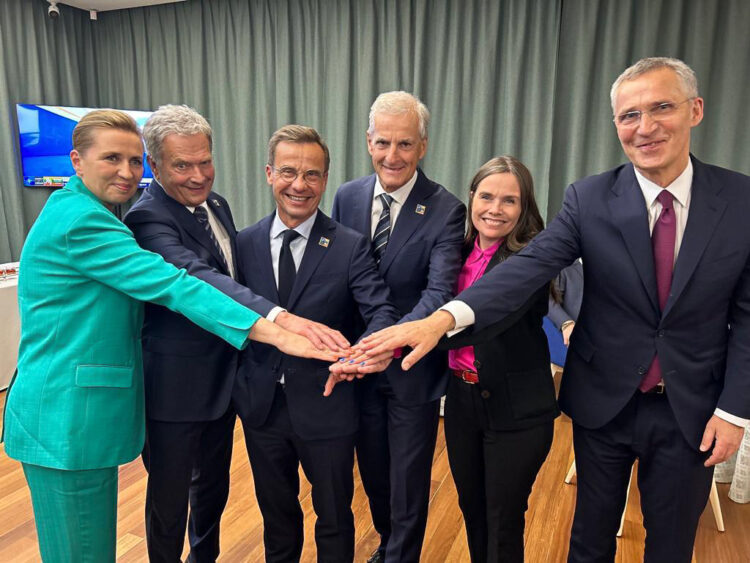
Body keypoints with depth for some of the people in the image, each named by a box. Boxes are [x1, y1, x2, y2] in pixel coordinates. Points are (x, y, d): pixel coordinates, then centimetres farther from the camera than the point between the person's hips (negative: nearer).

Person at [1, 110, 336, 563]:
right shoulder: (80, 219, -19)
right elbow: (171, 285, -28)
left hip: (86, 410, 10)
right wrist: (275, 333, -32)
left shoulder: (86, 214, 12)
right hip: (68, 418, -10)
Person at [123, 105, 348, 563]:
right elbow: (198, 279, -39)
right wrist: (280, 317, -52)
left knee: (213, 484, 26)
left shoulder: (217, 204, 4)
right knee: (170, 495, 13)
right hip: (176, 387, -8)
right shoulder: (149, 218, -22)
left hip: (223, 378, 8)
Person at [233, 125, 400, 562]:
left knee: (335, 518, 17)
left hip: (326, 406, -3)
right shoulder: (245, 243, 0)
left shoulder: (351, 247, -10)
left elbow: (380, 308, -20)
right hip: (261, 406, 3)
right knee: (276, 513, 25)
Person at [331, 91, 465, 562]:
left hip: (413, 367, -4)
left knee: (409, 482, 13)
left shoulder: (445, 211, -16)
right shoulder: (347, 197, -2)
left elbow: (439, 293, -27)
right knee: (373, 472, 24)